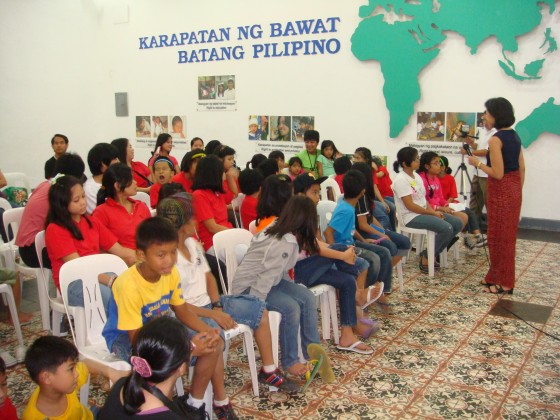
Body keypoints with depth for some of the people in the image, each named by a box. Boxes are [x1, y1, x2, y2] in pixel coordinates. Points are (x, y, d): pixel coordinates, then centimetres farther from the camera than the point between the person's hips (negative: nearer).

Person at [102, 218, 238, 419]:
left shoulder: (171, 273, -14)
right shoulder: (128, 286, -33)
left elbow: (182, 311, -1)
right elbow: (136, 336, -29)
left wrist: (208, 331, -20)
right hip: (125, 337, -6)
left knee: (213, 344, -4)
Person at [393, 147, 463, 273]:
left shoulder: (417, 176, 13)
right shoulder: (401, 180, -15)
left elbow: (423, 199, 12)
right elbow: (410, 205, -19)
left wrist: (433, 211, -7)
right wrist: (432, 213, -14)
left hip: (424, 212, 9)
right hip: (411, 217, -9)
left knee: (457, 224, -2)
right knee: (446, 228, -25)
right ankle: (426, 258, -7)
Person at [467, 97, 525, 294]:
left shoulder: (495, 139, -18)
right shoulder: (515, 136, 8)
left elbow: (498, 173, -21)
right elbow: (522, 168, 12)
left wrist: (478, 163, -9)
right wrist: (517, 190, 19)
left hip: (501, 190, -9)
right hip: (514, 189, 9)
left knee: (499, 237, 1)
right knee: (507, 235, 15)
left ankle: (504, 283, 10)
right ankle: (496, 277, 27)